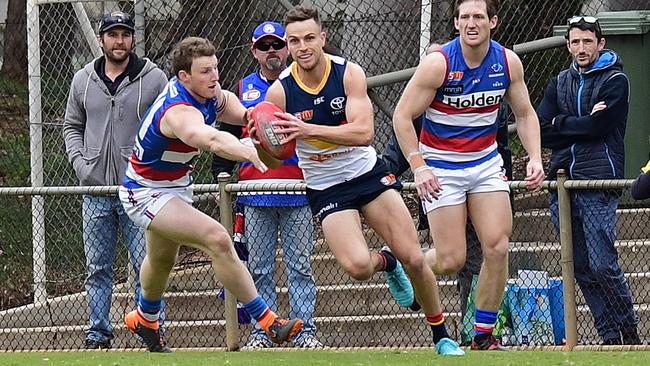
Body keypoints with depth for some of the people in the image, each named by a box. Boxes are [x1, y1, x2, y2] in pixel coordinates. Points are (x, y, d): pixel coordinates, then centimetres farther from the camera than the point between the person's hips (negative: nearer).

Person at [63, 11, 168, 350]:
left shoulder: (154, 79, -1)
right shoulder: (83, 80, 9)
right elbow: (72, 126, 19)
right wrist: (79, 161, 3)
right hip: (95, 189, 3)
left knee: (146, 265, -5)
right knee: (97, 268, 7)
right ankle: (98, 332, 14)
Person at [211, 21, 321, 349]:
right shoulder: (242, 89, 13)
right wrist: (220, 178, 8)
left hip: (298, 191, -2)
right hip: (255, 193, 2)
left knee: (300, 265, -1)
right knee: (259, 267, 3)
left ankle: (304, 329, 0)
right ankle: (262, 330, 6)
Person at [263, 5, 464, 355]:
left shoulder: (349, 73, -15)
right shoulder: (279, 92, -14)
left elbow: (364, 132, -26)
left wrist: (308, 130, -37)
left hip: (368, 173, 1)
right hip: (326, 189, -1)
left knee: (413, 258, -5)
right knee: (358, 266, -23)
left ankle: (442, 336, 15)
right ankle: (386, 262, 15)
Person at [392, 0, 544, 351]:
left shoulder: (508, 62, -4)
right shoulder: (438, 64, -18)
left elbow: (525, 114, 10)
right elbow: (402, 116, -13)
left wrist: (534, 159, -5)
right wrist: (419, 168, -20)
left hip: (486, 162, 4)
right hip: (441, 168, -4)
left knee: (497, 248, -9)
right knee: (450, 261, -8)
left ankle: (483, 335, 3)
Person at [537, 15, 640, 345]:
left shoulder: (615, 80, 2)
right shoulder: (560, 83, 17)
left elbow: (597, 127, -12)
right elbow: (541, 132, 4)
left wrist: (561, 124, 1)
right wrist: (583, 125, -6)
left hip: (599, 183, -5)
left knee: (602, 265, -12)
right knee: (581, 268, 3)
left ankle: (630, 330, 2)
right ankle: (609, 335, 8)